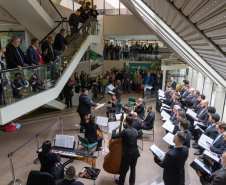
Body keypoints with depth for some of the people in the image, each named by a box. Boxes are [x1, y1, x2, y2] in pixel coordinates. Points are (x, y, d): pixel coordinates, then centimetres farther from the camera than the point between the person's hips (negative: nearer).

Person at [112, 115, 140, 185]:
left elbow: (113, 136, -21)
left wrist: (115, 129, -7)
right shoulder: (135, 131, 0)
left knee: (124, 169, 16)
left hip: (127, 155, -6)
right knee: (133, 168, 23)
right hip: (135, 154, 6)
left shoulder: (125, 131, -22)